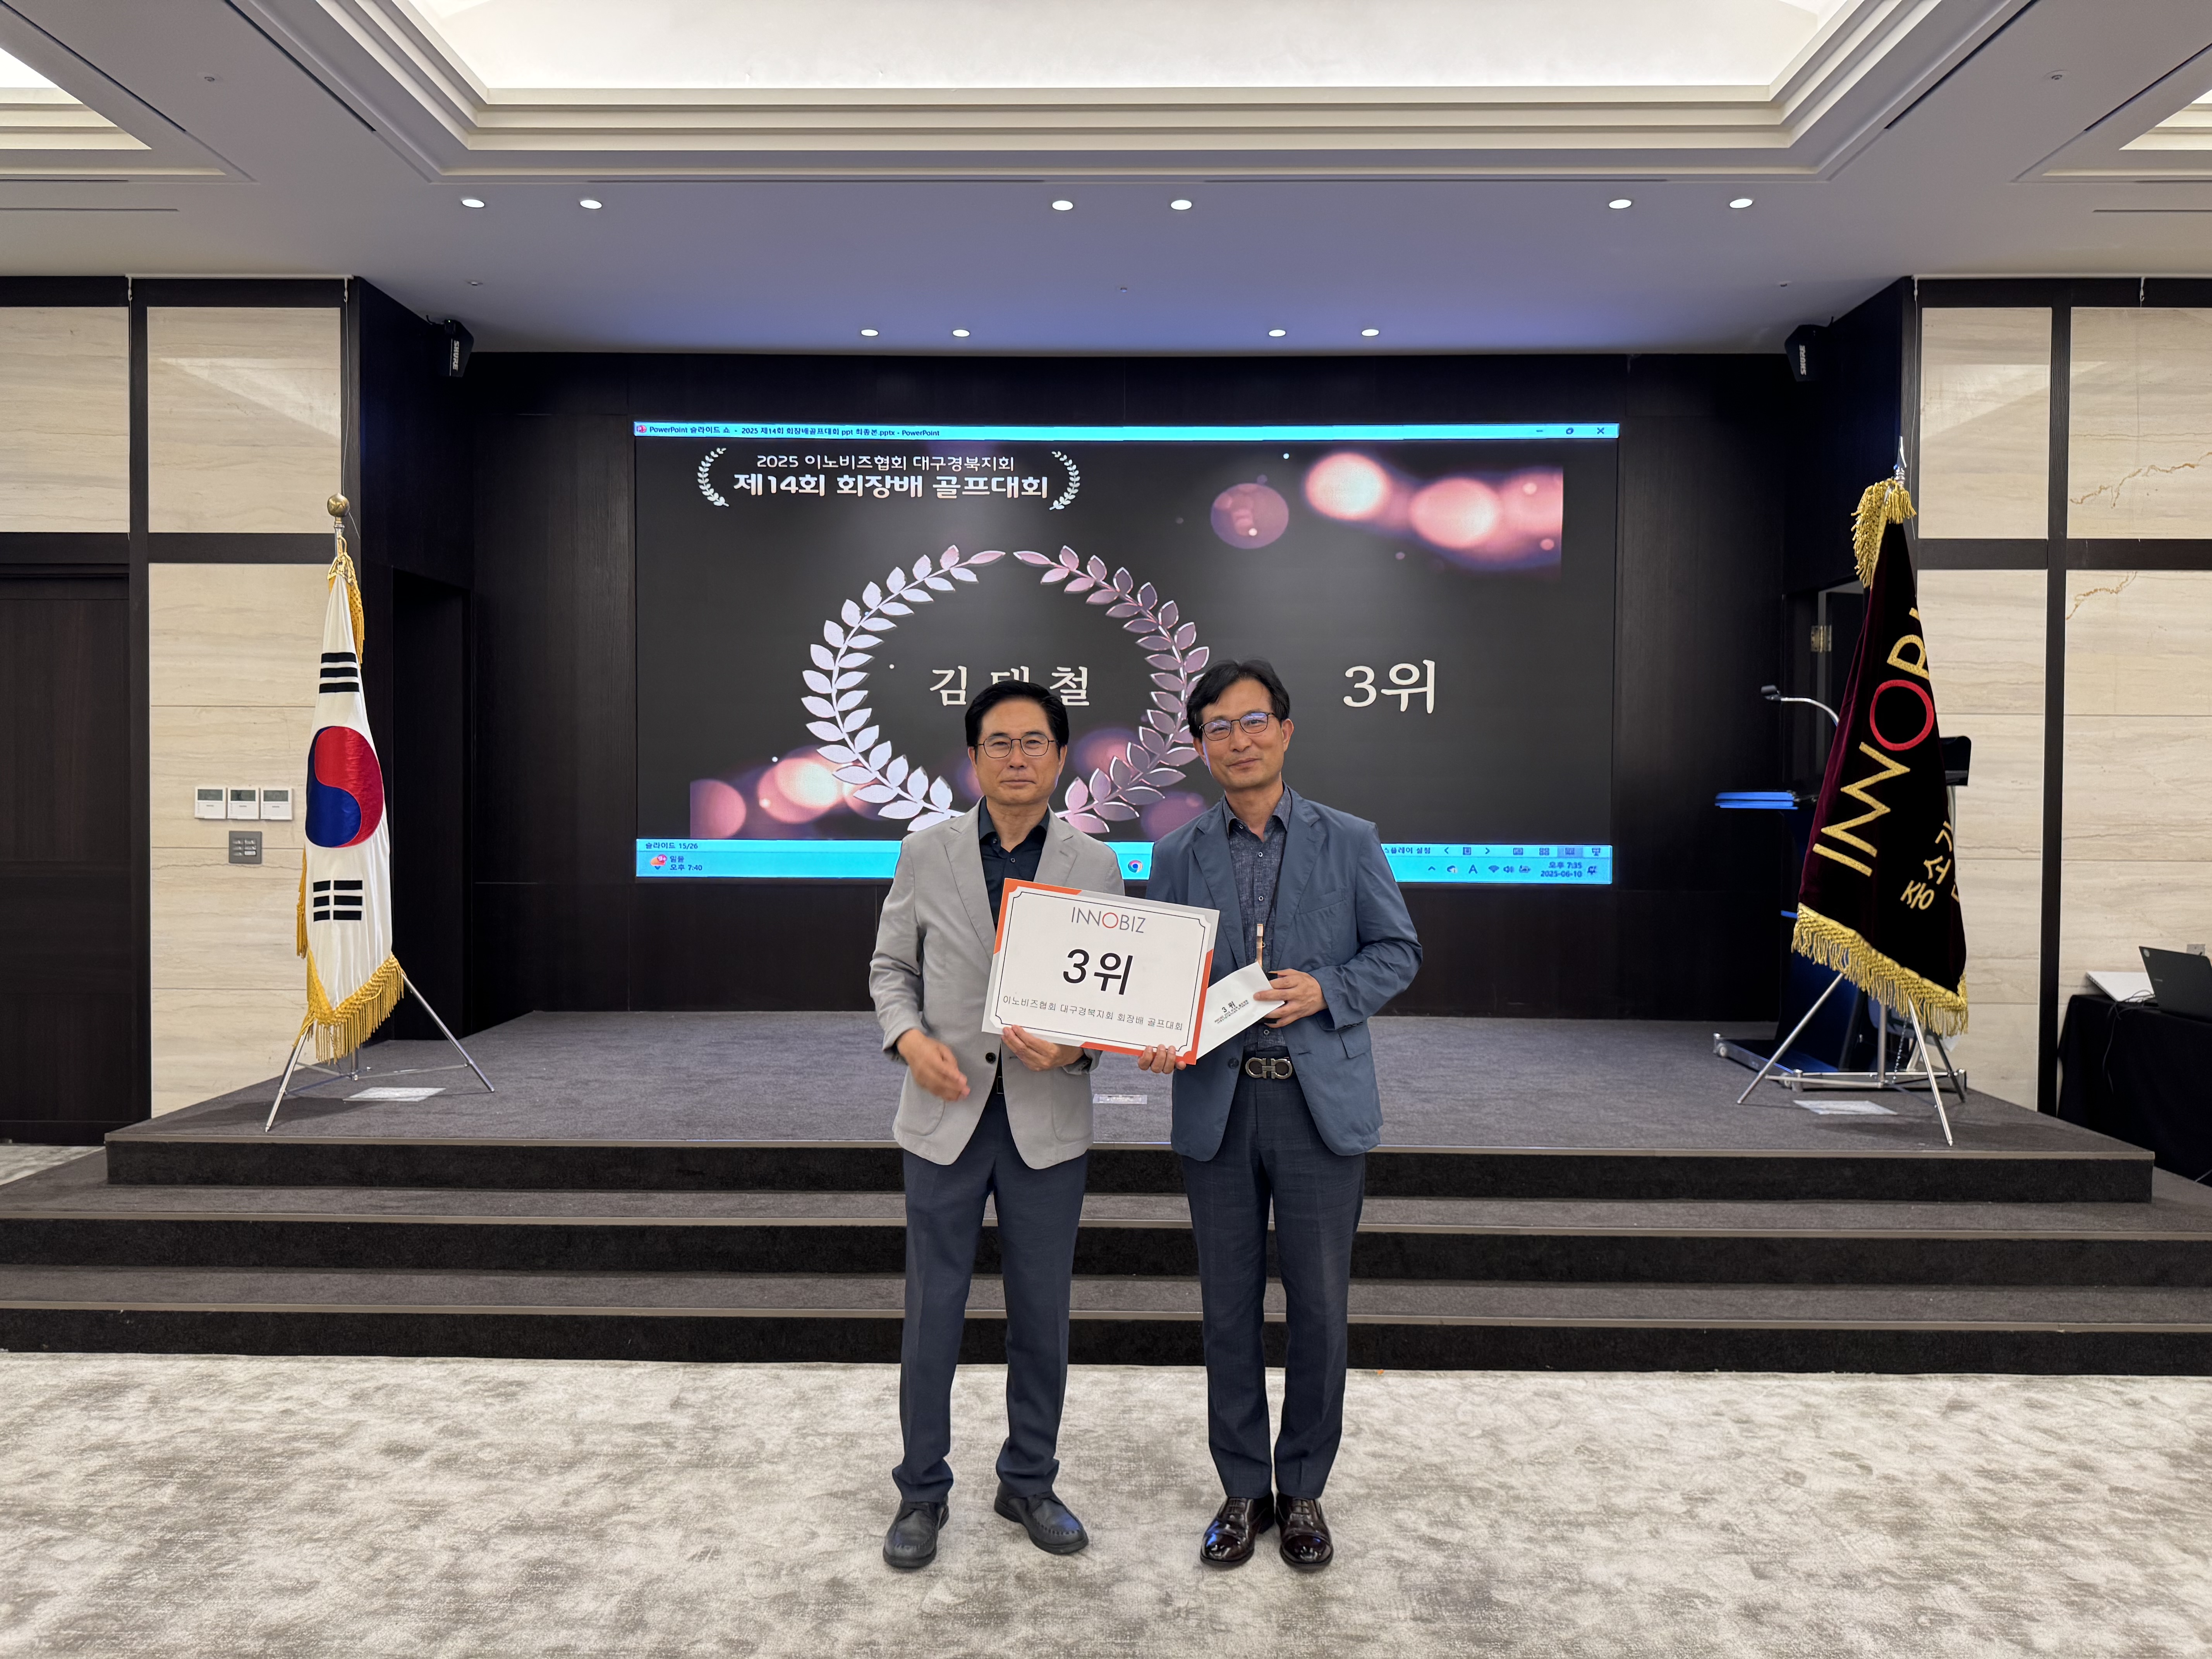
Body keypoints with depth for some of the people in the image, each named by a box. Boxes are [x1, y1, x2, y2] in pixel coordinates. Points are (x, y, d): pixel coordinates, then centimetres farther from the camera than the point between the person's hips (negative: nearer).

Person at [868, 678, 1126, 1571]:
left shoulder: (1095, 865, 0)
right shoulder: (927, 852, 0)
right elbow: (891, 966, 7)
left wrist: (1073, 1045, -17)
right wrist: (910, 1037, -12)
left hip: (1047, 1120, 1)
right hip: (947, 1113, 0)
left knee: (1042, 1312, 12)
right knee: (932, 1311, 8)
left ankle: (1029, 1482, 32)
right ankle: (922, 1491, 27)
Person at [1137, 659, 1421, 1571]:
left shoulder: (1348, 840, 3)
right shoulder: (1177, 856, 6)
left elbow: (1397, 951, 4)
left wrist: (1323, 991, -13)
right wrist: (1157, 1041, -13)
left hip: (1320, 1102, -1)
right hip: (1217, 1104, 1)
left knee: (1319, 1305, 7)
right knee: (1229, 1305, 10)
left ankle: (1303, 1489, 26)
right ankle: (1243, 1489, 27)